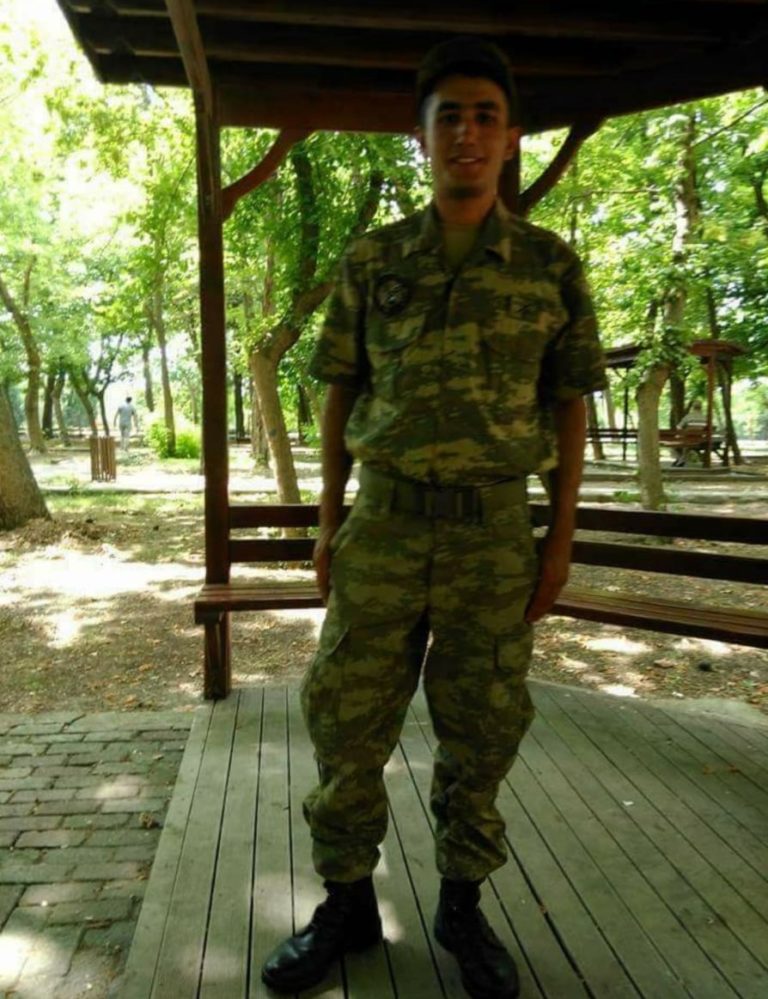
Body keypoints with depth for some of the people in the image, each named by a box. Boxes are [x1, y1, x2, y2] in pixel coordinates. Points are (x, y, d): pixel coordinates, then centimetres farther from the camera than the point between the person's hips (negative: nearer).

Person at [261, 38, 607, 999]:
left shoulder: (552, 266, 3)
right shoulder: (371, 262, 4)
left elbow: (568, 408, 4)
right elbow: (342, 396, 7)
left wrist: (561, 538, 0)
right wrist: (328, 523, 3)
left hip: (490, 532, 0)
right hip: (384, 526, 1)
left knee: (477, 732, 7)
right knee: (348, 724, 4)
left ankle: (461, 907, 29)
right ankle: (347, 905, 25)